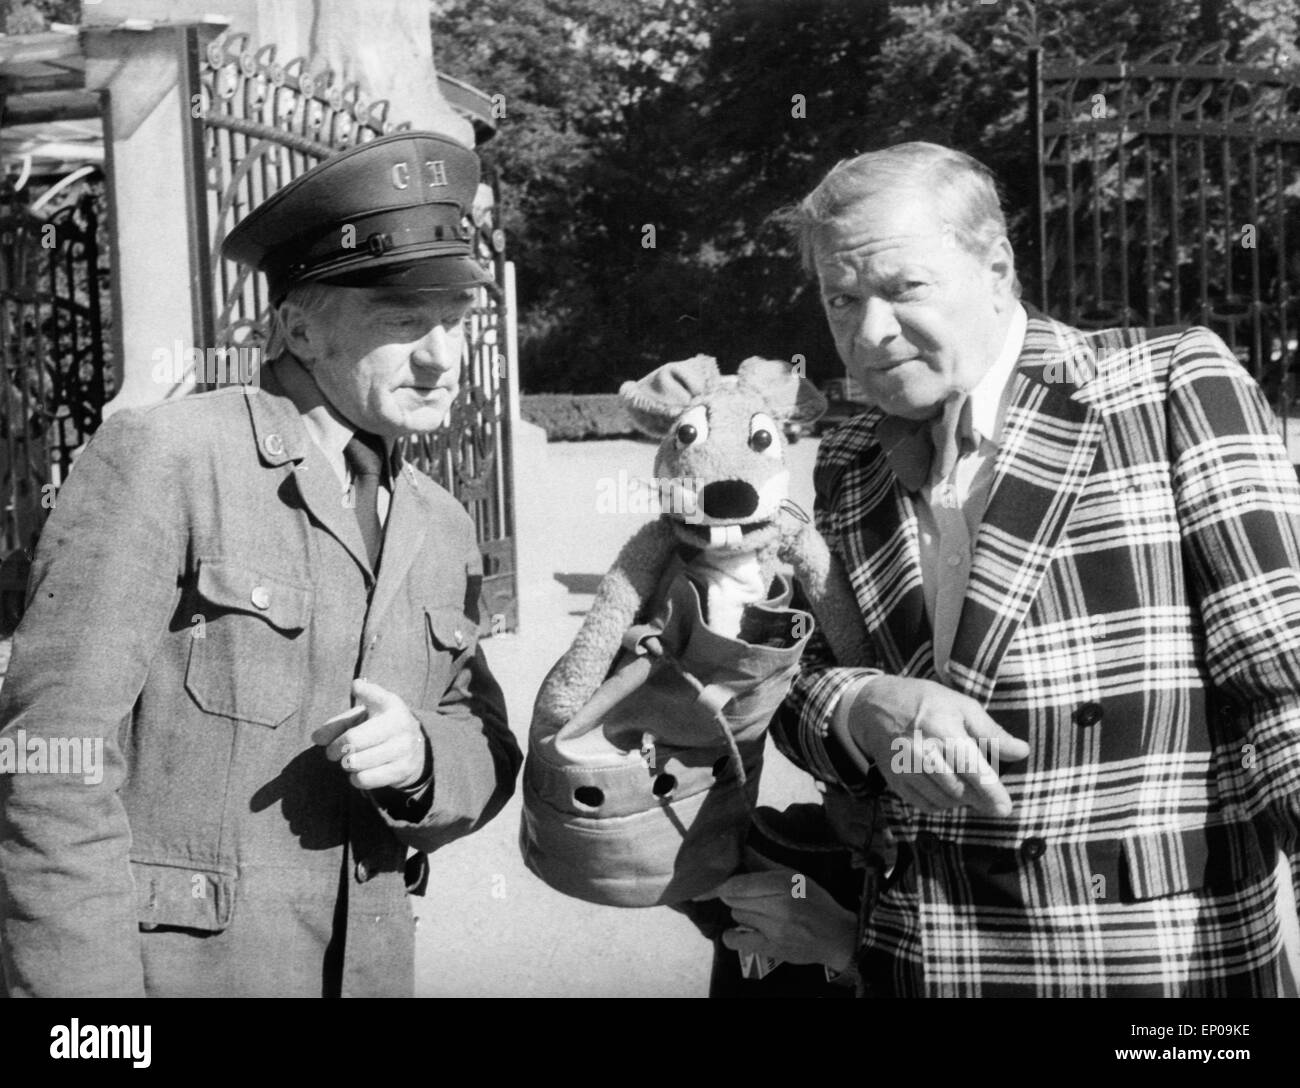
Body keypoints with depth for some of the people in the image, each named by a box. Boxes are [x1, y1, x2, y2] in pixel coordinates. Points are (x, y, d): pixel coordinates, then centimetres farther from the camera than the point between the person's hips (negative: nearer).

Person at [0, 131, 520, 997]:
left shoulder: (442, 528, 6)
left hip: (369, 966, 6)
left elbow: (486, 757, 7)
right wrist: (87, 989, -19)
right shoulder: (160, 460, -13)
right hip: (172, 967, -6)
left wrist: (419, 759, -14)